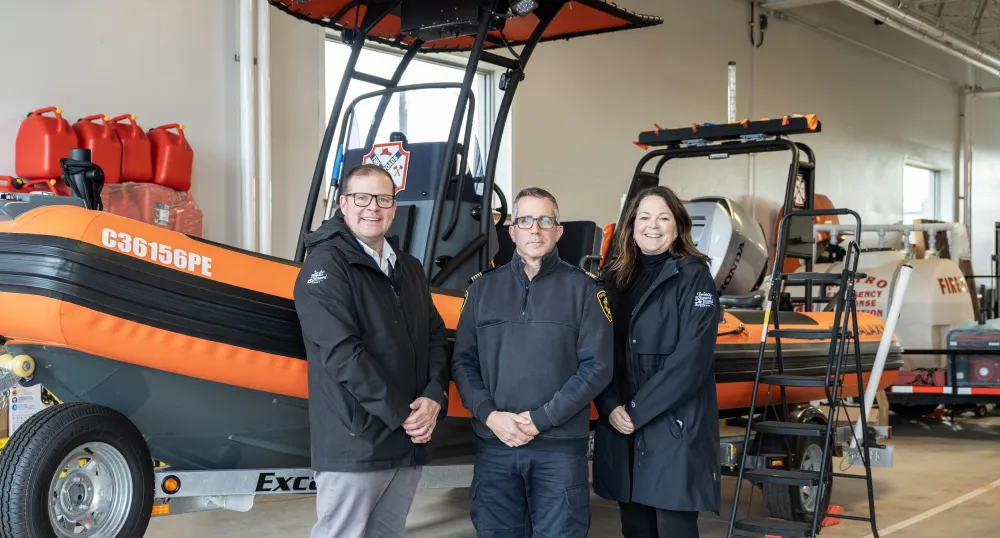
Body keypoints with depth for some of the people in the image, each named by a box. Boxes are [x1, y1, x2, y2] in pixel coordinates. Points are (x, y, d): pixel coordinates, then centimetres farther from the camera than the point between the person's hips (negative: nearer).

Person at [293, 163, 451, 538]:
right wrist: (402, 415, -16)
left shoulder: (409, 268, 15)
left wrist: (434, 397, -7)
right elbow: (343, 353, -17)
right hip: (354, 443, -7)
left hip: (410, 443, 7)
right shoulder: (325, 266, -9)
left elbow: (436, 335, 12)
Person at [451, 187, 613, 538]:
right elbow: (463, 361, 8)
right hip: (494, 444, 3)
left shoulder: (584, 288, 2)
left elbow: (597, 366, -4)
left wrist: (541, 419, -12)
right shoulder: (482, 288, 10)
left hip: (560, 446, -2)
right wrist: (489, 414, -9)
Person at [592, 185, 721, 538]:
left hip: (676, 428, -5)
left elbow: (692, 359, -13)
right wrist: (611, 408, -8)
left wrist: (637, 411, -15)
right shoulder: (614, 277, 10)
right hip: (620, 428, 5)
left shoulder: (693, 276, -4)